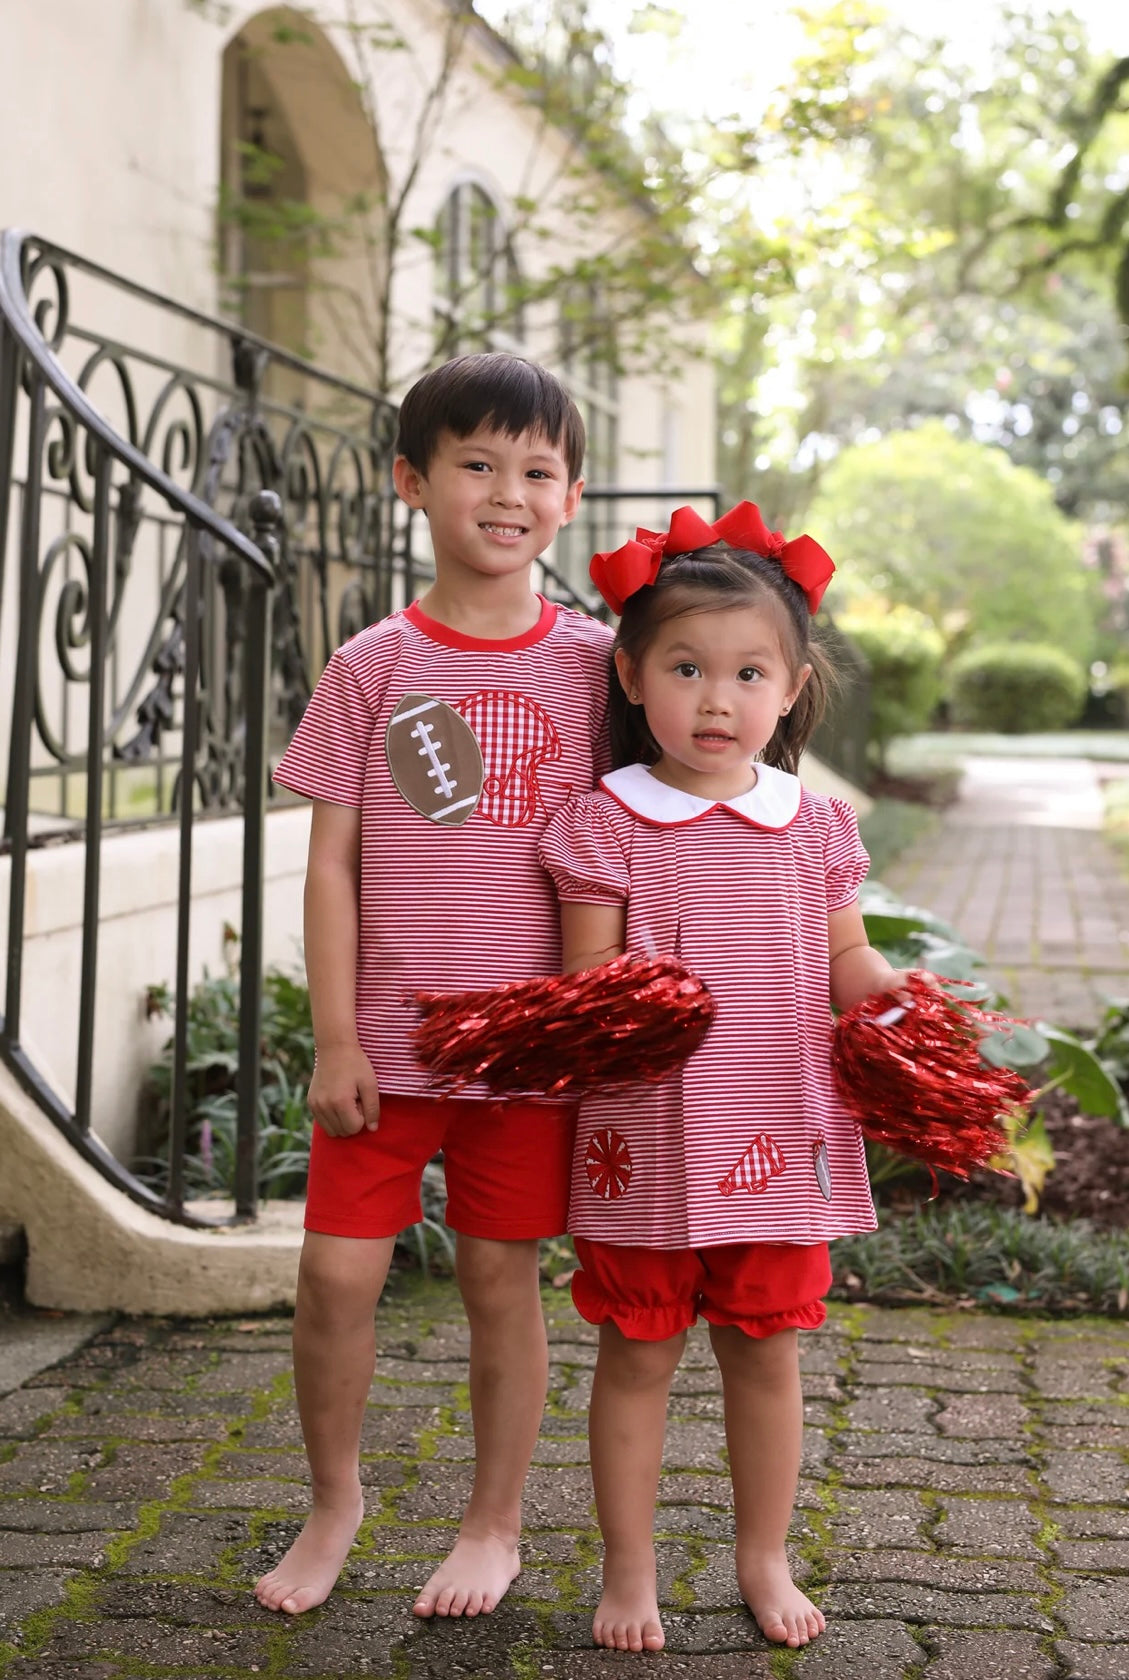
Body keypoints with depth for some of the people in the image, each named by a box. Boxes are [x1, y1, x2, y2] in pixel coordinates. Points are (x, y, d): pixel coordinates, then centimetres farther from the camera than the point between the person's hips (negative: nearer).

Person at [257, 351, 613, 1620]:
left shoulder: (589, 662, 1)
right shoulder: (373, 665, -1)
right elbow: (332, 862, -1)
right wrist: (335, 1038, -5)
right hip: (385, 1036, 0)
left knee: (500, 1275, 8)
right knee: (335, 1272, 0)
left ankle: (494, 1525, 27)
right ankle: (334, 1500, 26)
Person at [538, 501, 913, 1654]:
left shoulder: (815, 829, 4)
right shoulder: (606, 825, -6)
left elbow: (847, 969, 8)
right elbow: (588, 986, -7)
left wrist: (906, 1000, -12)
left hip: (777, 1140, 3)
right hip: (646, 1140, -2)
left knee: (767, 1348, 14)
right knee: (637, 1354, 9)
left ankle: (764, 1561, 31)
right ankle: (628, 1572, 24)